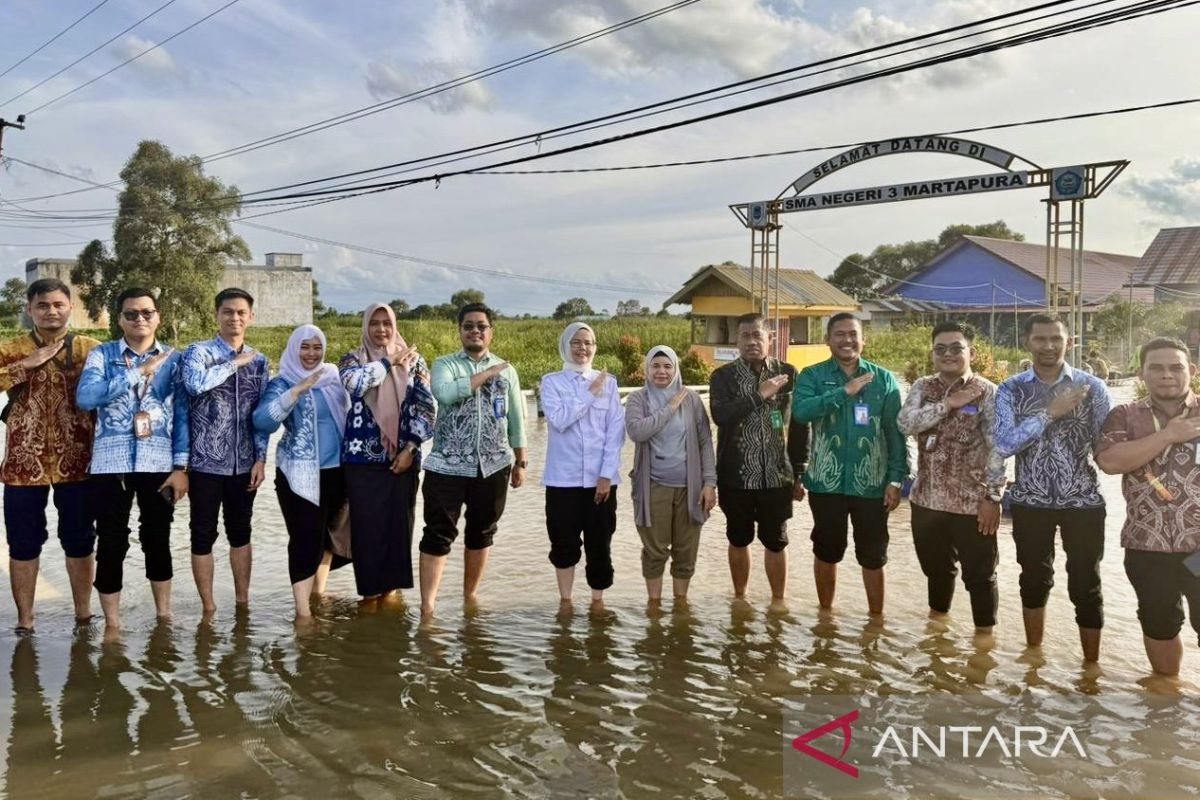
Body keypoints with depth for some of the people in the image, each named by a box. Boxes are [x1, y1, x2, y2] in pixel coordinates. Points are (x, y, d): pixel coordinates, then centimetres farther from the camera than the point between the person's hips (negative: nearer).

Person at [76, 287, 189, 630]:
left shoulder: (174, 359, 6)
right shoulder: (102, 355, 3)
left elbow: (183, 415, 3)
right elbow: (85, 398, -15)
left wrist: (181, 466, -4)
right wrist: (138, 372, -18)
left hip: (159, 464, 1)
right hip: (111, 463, -1)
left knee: (158, 540, 11)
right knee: (111, 544, 3)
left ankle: (164, 616, 24)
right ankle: (112, 625, 16)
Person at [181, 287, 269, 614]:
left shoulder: (258, 360, 8)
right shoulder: (198, 352, -5)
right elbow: (194, 383, -28)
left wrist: (261, 458, 2)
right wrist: (236, 363, -19)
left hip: (244, 463, 4)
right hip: (206, 462, -4)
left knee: (240, 532, 14)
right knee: (203, 534, 6)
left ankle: (242, 602, 26)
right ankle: (209, 609, 17)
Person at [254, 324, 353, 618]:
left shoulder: (333, 377, 8)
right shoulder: (282, 383, -7)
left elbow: (348, 415, 23)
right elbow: (262, 421, -24)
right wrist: (297, 390, -30)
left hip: (336, 469, 6)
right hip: (299, 474, -5)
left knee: (327, 533, 15)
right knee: (306, 539, -10)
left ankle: (319, 593, 32)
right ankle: (302, 611, -6)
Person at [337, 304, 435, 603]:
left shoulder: (412, 360, 7)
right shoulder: (352, 359, 7)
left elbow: (426, 406, 1)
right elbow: (352, 382, -18)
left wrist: (410, 448, -7)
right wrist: (389, 362, -10)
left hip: (402, 457, 1)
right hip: (363, 458, -1)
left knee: (398, 522, 4)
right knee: (367, 524, 0)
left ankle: (391, 585, 18)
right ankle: (370, 588, 12)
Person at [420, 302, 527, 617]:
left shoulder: (506, 370, 9)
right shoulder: (445, 364, 0)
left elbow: (516, 420, 12)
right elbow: (444, 392, -23)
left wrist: (520, 463, 9)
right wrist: (486, 375, -17)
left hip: (493, 466, 3)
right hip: (448, 466, -3)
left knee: (481, 533, 13)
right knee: (438, 535, -4)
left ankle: (470, 597, 29)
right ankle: (427, 608, -2)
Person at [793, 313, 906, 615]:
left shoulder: (883, 379, 2)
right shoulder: (812, 375, -1)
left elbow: (895, 433, 1)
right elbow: (800, 410, -21)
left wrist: (896, 478, -5)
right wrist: (845, 391, -24)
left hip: (870, 483, 0)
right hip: (826, 481, 0)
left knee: (873, 555, 9)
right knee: (826, 550, 14)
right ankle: (825, 613, 31)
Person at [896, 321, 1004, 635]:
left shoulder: (987, 392, -7)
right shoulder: (923, 388, 6)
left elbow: (998, 447, -11)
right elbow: (905, 423, -12)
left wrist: (992, 496, -16)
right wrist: (948, 403, -19)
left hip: (971, 503, -4)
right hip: (926, 499, 4)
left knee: (979, 573, 7)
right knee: (935, 567, 21)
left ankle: (984, 632, 22)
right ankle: (937, 618, 41)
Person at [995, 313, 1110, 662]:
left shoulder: (1092, 386, -3)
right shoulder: (1011, 389, -4)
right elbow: (1003, 445, -16)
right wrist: (1050, 412, -20)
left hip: (1083, 501, -1)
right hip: (1030, 502, 1)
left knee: (1086, 587, 6)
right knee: (1034, 580, 16)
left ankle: (1091, 665, 22)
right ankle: (1033, 655, 35)